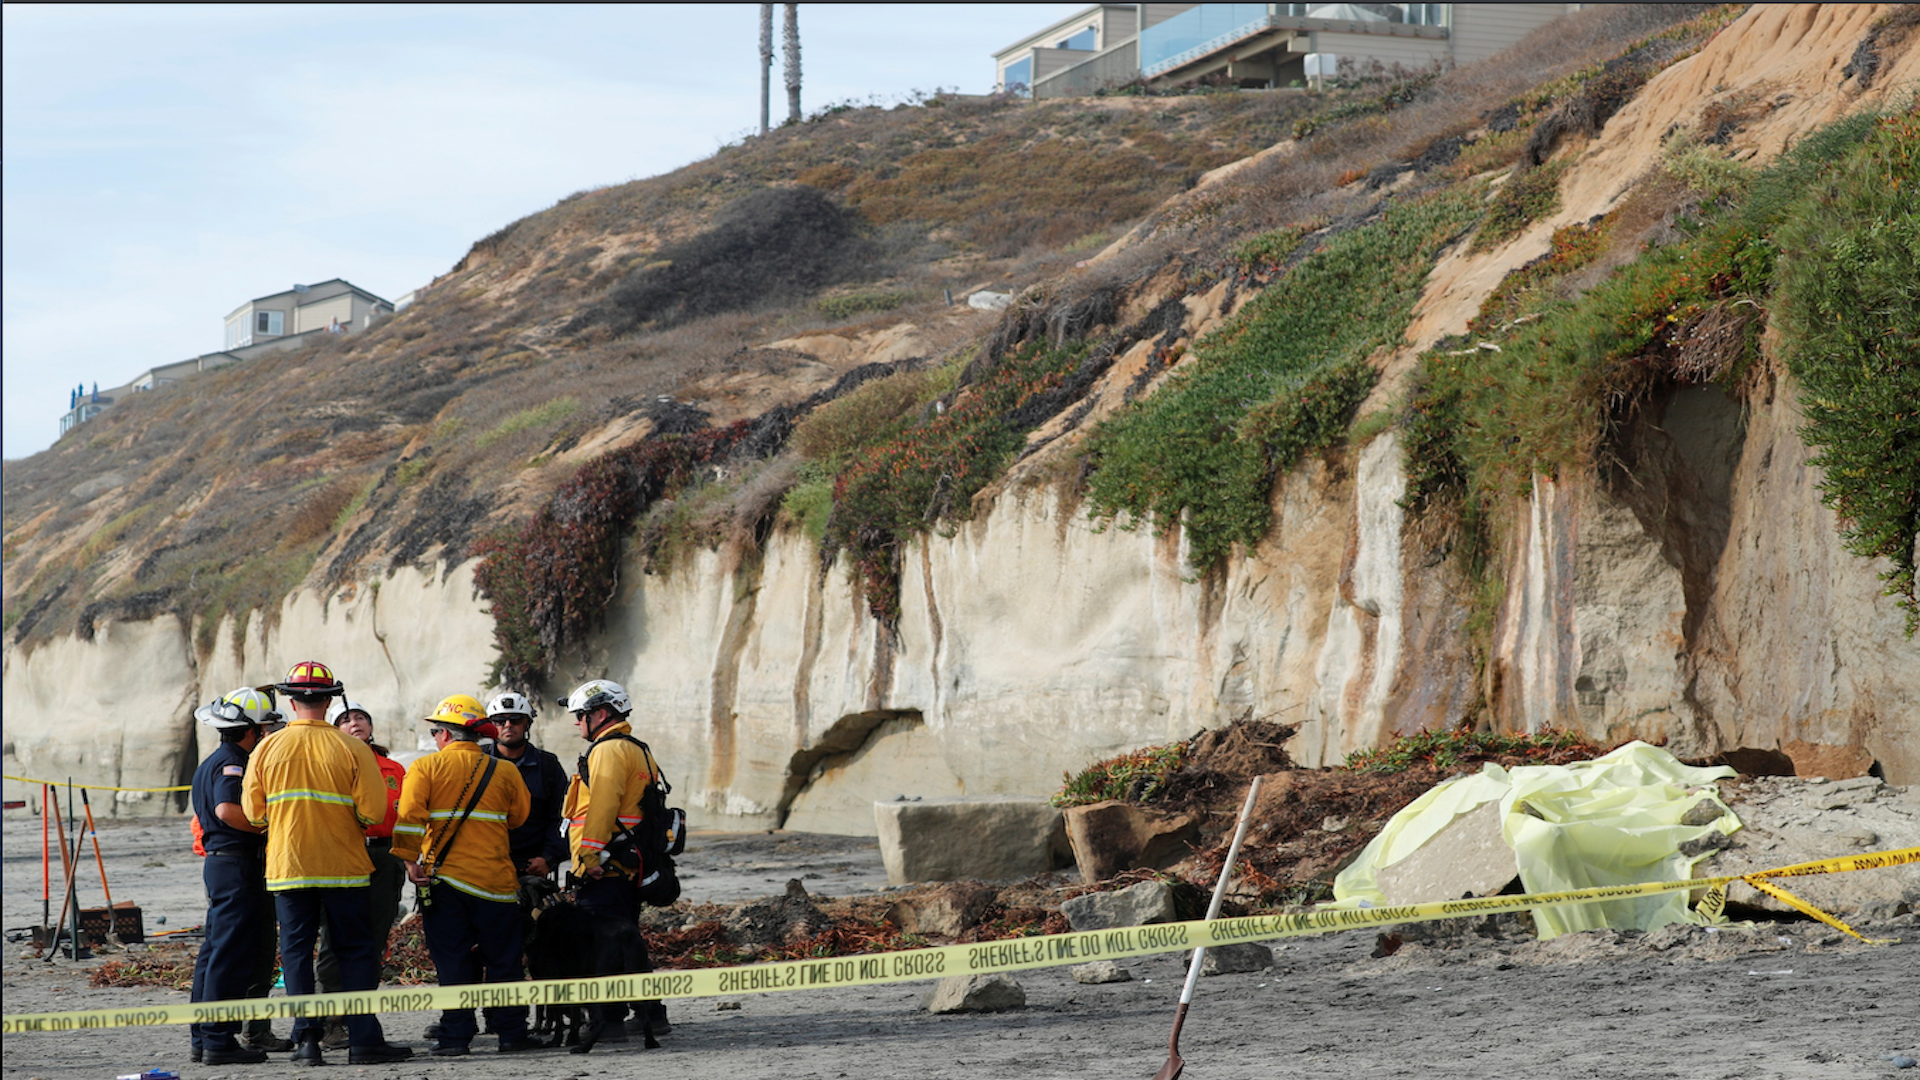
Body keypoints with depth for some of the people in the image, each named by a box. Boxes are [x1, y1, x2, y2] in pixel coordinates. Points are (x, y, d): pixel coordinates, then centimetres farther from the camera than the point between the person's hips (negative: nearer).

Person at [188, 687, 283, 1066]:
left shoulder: (211, 763, 20)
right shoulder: (232, 762, -13)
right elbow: (228, 810, -28)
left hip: (218, 862, 11)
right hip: (237, 864, -11)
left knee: (215, 952, 13)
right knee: (231, 955, -9)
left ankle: (202, 1037, 17)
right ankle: (219, 1040, -9)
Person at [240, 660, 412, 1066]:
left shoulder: (267, 749, -2)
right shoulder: (351, 748, -7)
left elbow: (253, 812, 3)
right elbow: (373, 811, -10)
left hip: (287, 866, 1)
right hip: (343, 866, -1)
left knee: (296, 952, 8)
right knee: (355, 951, 6)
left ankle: (306, 1038, 1)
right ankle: (363, 1039, 3)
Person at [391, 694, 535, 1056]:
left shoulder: (425, 768, -1)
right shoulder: (504, 772, 4)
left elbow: (410, 815, -12)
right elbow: (517, 818, 11)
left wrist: (411, 861, -10)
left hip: (442, 877, -1)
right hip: (495, 876, 1)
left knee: (452, 961, 5)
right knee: (503, 959, 9)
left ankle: (456, 1036, 2)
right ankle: (512, 1033, 9)